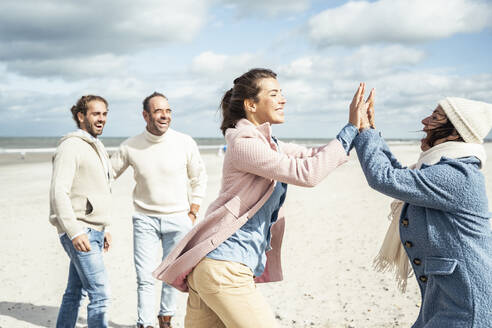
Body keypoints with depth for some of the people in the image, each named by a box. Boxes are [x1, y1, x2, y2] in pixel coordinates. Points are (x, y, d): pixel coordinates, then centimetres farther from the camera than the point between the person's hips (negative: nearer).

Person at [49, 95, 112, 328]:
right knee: (100, 294, -9)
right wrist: (75, 232, -24)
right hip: (79, 232, -9)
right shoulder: (71, 146, -11)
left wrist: (104, 229, 22)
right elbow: (58, 192, -19)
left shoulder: (96, 147, 18)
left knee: (75, 292, 14)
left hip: (93, 231, 9)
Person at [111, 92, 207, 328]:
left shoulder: (185, 143, -6)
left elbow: (199, 179, 7)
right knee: (144, 277, -2)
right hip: (145, 219, 0)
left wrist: (193, 213, 3)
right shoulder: (130, 147, -5)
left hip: (178, 219, 0)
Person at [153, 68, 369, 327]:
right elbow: (306, 173, -19)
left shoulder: (268, 144, 17)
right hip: (224, 269, -10)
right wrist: (351, 129, -13)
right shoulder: (243, 143, -13)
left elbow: (314, 157, 16)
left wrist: (361, 129, 4)